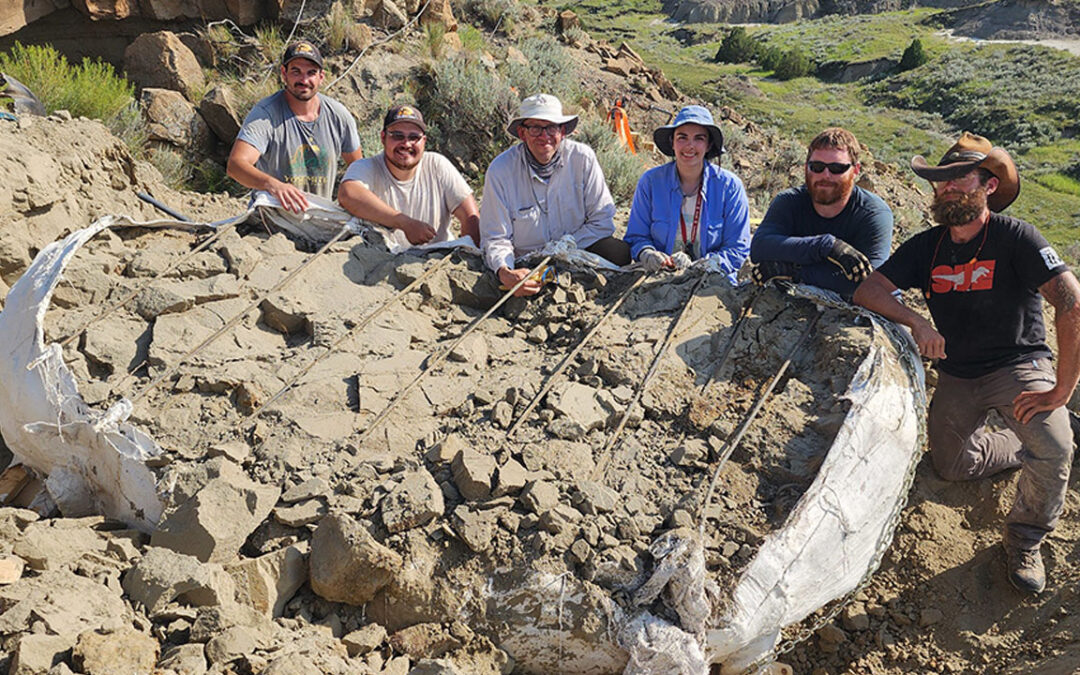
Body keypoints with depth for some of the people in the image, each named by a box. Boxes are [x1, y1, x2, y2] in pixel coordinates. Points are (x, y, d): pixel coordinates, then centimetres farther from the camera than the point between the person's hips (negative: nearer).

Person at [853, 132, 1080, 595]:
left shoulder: (1015, 238, -18)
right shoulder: (927, 247, -1)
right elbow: (868, 290, -7)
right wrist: (916, 322, -25)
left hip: (1018, 365, -5)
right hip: (957, 374, 5)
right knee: (952, 466, 2)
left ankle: (1025, 540, 0)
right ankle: (1024, 446, 32)